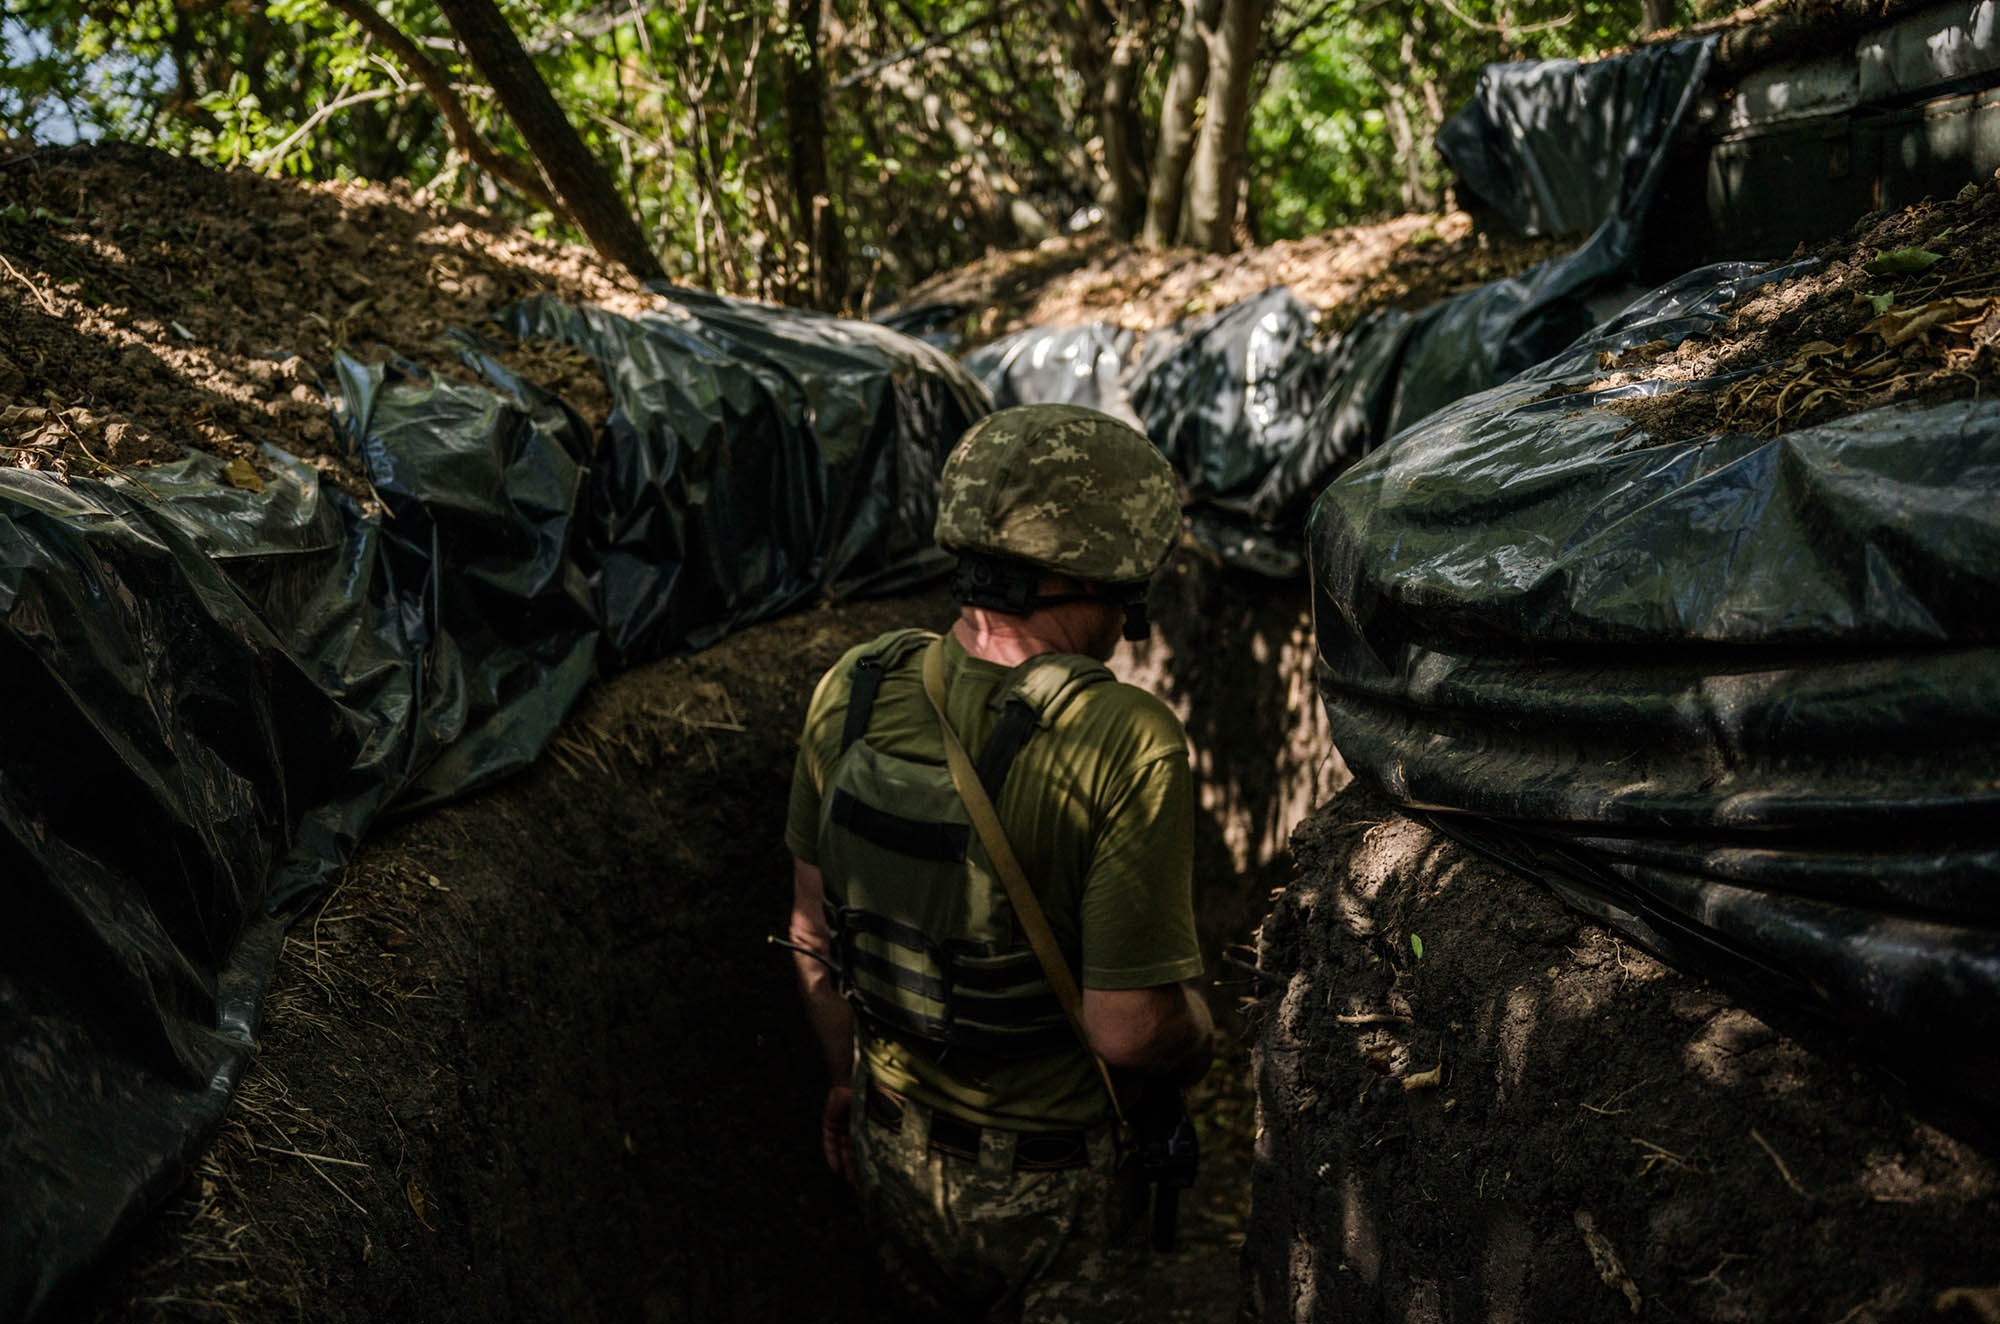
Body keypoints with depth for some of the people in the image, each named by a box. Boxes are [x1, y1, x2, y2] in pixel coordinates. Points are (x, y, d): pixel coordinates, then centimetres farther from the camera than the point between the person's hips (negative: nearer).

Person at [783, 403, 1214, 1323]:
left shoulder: (852, 691, -11)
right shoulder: (1124, 746, -28)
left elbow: (814, 929, 1)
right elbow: (1130, 1030, -25)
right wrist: (1196, 1042, -2)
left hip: (890, 1149, 5)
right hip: (1047, 1194, -5)